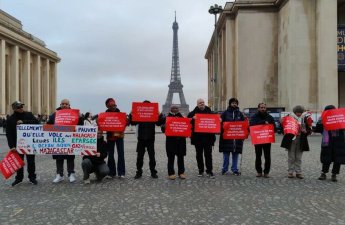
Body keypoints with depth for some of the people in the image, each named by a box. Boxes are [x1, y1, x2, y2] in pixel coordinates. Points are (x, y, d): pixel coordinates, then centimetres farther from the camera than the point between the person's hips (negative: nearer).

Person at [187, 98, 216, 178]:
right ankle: (201, 170, 19)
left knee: (208, 154, -1)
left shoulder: (210, 112, 7)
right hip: (197, 137, 1)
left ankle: (209, 171, 6)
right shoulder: (193, 113, 4)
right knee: (199, 154, 9)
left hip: (208, 137, -1)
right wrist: (192, 119, -21)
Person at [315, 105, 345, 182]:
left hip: (339, 143, 0)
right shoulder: (324, 120, 4)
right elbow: (318, 130, 2)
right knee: (326, 159, 7)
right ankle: (323, 173, 21)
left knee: (338, 160, 5)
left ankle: (334, 175, 18)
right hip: (328, 143, 0)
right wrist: (319, 123, -13)